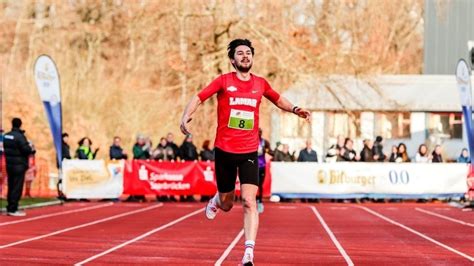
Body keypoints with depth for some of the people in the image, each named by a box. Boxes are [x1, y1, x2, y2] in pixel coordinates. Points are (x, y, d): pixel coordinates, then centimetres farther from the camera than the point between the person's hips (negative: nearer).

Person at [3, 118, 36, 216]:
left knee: (11, 187, 13)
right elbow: (26, 149, -20)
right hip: (19, 165, -7)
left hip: (9, 164, 8)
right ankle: (13, 209, -6)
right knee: (17, 188, -4)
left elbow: (5, 149, 13)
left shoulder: (6, 136, 7)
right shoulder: (20, 136, -17)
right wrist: (32, 149, 3)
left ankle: (10, 208, 16)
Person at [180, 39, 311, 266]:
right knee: (226, 205, 12)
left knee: (249, 202, -15)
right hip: (224, 151, -1)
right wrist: (186, 116, -23)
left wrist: (295, 109, 6)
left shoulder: (260, 84, 6)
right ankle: (217, 200, 51)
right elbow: (198, 98, -4)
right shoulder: (223, 81, -2)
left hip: (249, 152, 1)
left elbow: (278, 100, 24)